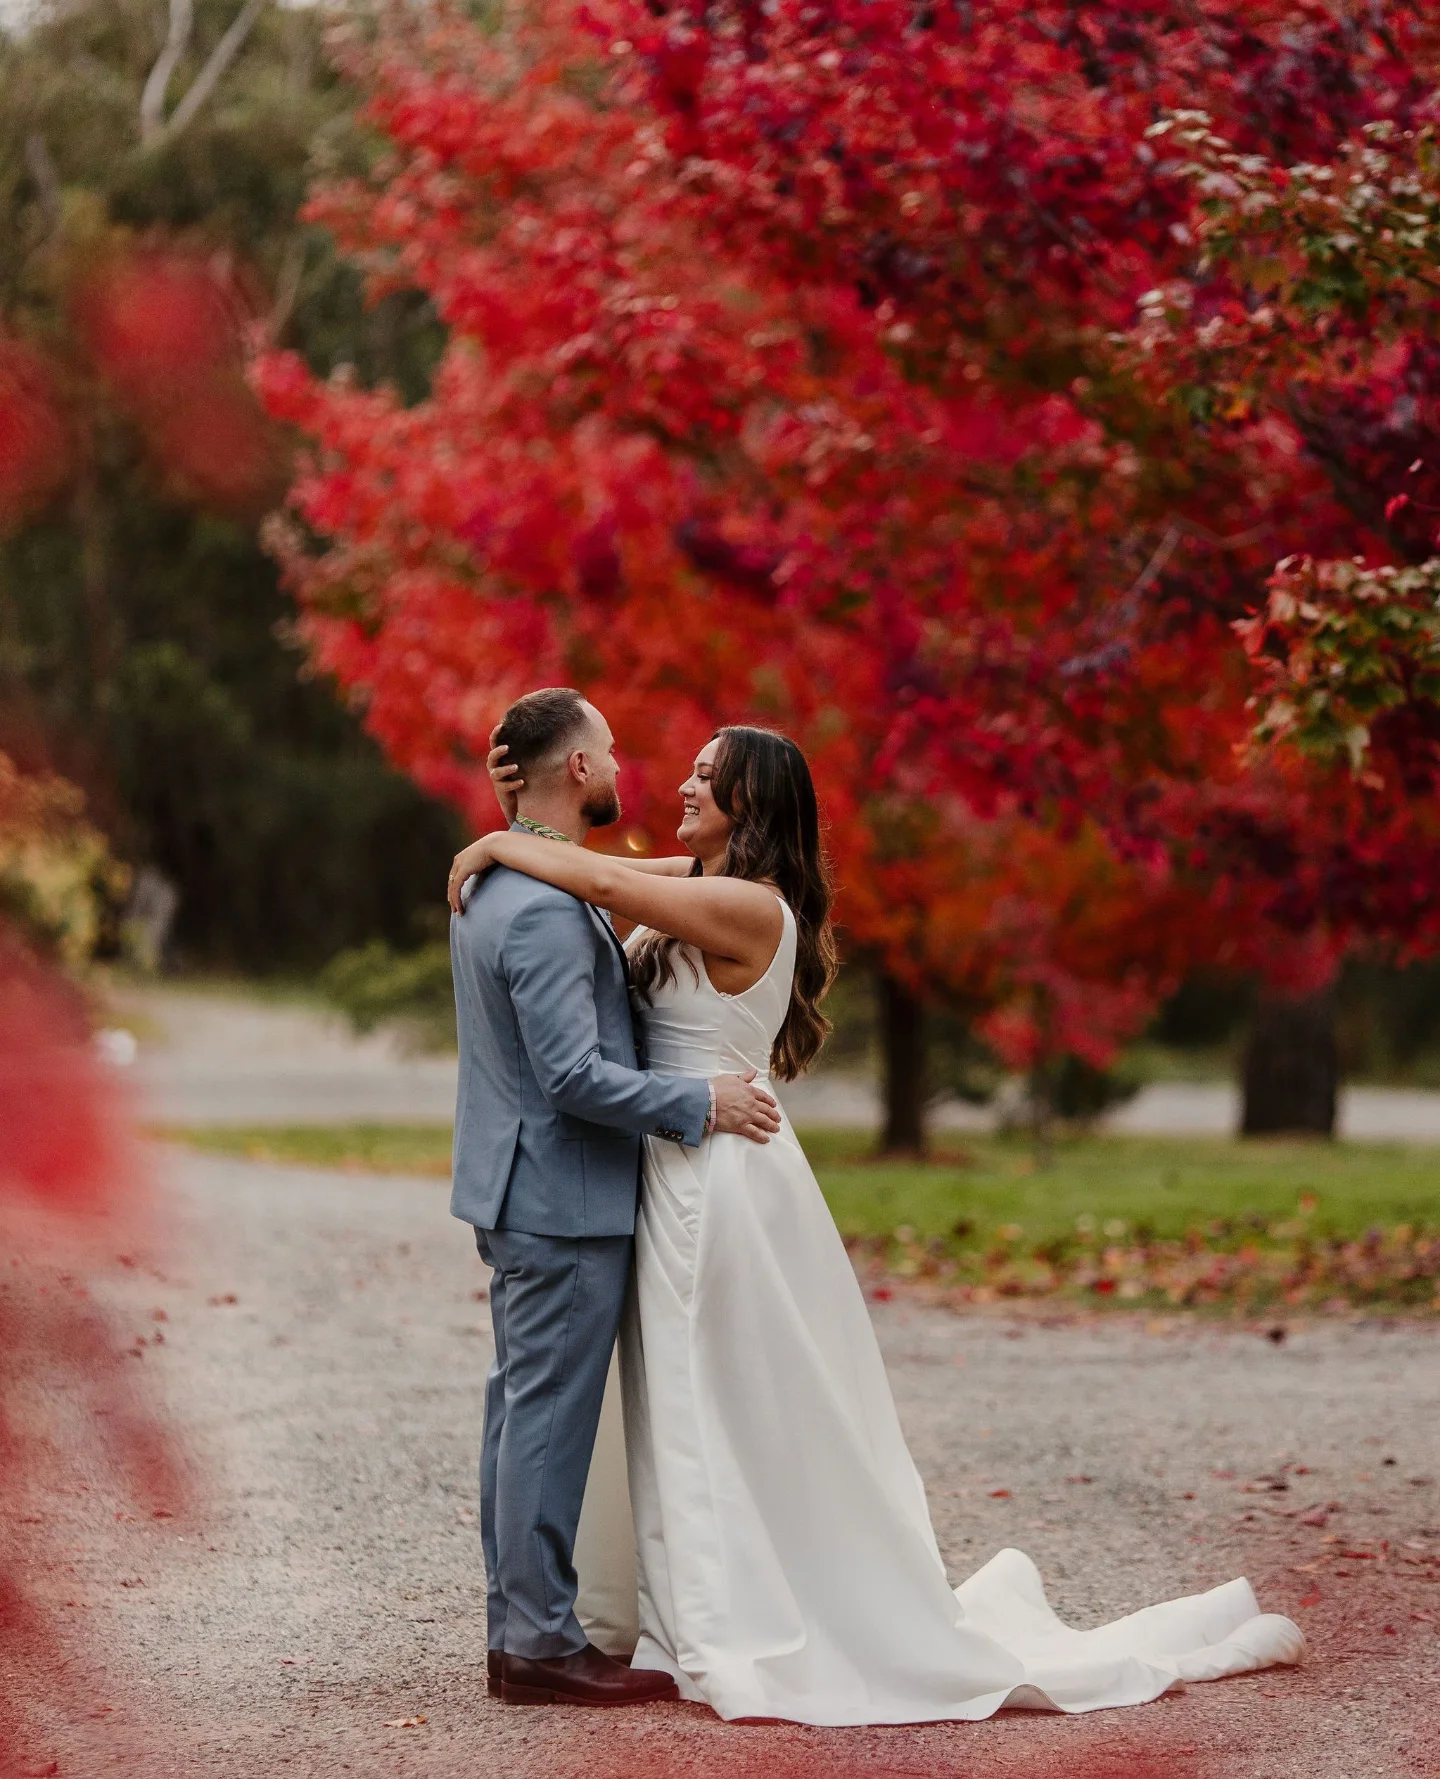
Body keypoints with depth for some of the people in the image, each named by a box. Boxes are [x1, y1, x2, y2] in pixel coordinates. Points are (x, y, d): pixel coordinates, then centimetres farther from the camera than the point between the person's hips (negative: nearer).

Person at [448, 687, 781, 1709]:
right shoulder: (547, 909, -22)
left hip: (519, 1194, 11)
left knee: (523, 1408, 13)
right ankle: (542, 1644, 0)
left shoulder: (493, 882, 11)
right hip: (566, 1200, -11)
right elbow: (574, 1076, -25)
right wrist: (700, 1105, -17)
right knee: (550, 1415, -5)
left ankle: (519, 1626, 20)